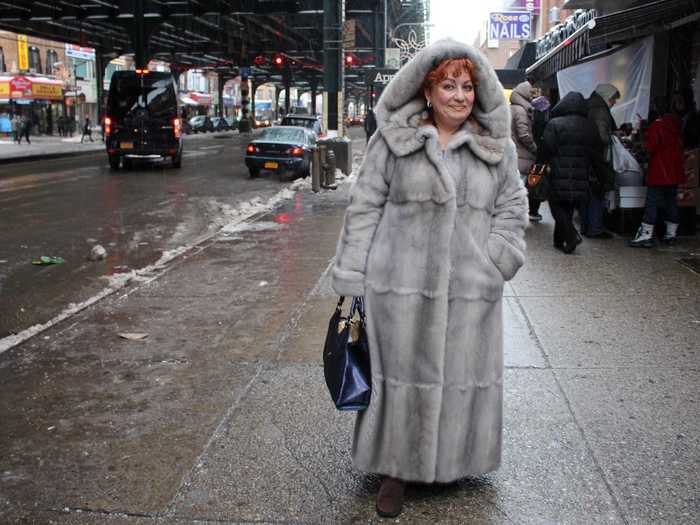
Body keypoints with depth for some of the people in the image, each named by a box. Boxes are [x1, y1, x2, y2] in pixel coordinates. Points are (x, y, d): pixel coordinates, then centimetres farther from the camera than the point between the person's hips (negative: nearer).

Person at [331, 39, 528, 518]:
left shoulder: (498, 147, 8)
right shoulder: (393, 139, 0)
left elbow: (512, 207, 12)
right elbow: (365, 208, 0)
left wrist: (492, 265, -3)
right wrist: (352, 280, -3)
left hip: (469, 290, 2)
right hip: (401, 286, -2)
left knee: (460, 375, 12)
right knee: (401, 374, 7)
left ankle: (447, 461, 36)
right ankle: (396, 468, 26)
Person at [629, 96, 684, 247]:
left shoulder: (657, 125, -13)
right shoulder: (676, 124, 10)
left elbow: (650, 147, -15)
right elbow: (681, 145, 18)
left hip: (659, 172, -7)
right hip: (675, 171, 8)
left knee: (651, 202, -8)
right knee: (671, 202, 13)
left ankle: (646, 235, -12)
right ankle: (671, 233, 19)